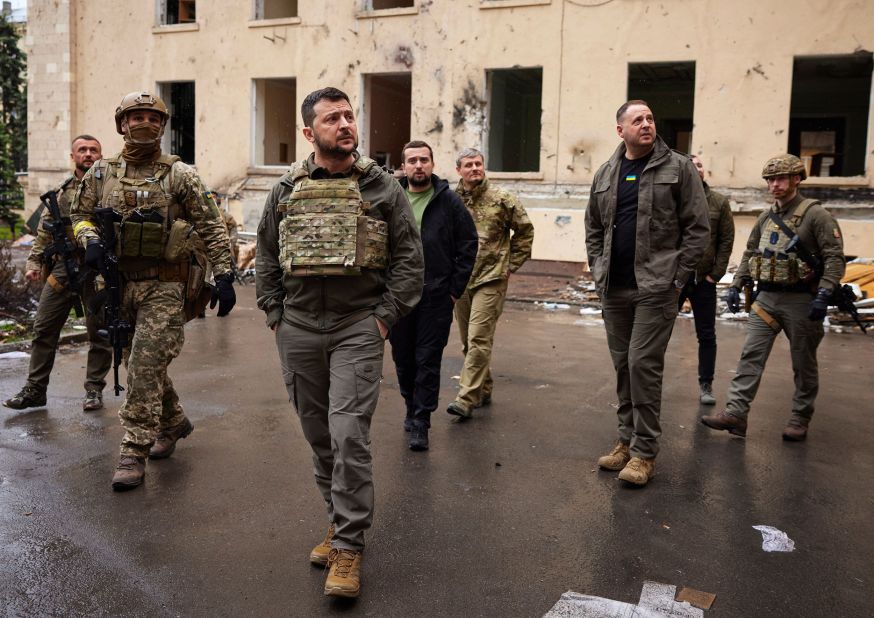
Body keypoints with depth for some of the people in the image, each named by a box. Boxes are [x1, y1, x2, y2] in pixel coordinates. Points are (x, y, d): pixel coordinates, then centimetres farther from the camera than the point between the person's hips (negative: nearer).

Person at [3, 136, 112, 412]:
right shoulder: (60, 192, 13)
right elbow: (44, 232, 16)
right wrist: (34, 262, 7)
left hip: (97, 270, -4)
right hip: (62, 268, 4)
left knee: (99, 332, 4)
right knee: (44, 329, 4)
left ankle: (94, 389, 17)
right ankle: (35, 389, 13)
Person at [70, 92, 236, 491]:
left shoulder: (179, 175, -3)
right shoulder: (101, 173, 8)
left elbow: (211, 227, -4)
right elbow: (80, 214, 17)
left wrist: (223, 276, -11)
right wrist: (90, 239, -6)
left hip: (164, 287, -5)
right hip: (119, 284, 5)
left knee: (145, 367, -11)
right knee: (140, 365, 16)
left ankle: (134, 454, -5)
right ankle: (173, 422, 38)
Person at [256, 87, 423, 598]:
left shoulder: (382, 187, 0)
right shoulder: (287, 190, 8)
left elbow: (409, 258, 0)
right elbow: (267, 258, 14)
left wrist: (385, 317, -6)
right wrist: (276, 317, 7)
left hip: (358, 329, -3)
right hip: (298, 330, 4)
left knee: (349, 435, -10)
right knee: (319, 435, 12)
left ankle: (349, 546, 1)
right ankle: (340, 517, 30)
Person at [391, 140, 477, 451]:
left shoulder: (449, 201, 1)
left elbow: (468, 245, 2)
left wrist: (456, 289, -2)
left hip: (436, 297, -2)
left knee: (428, 361, 1)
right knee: (403, 358, 13)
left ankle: (420, 423, 8)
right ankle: (412, 408, 33)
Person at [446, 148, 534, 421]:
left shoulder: (502, 199, -2)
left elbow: (525, 231, 7)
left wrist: (510, 265, 4)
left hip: (490, 280, -4)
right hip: (459, 281, 4)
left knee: (478, 339, -12)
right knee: (468, 342, 12)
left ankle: (466, 400, -12)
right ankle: (484, 390, 27)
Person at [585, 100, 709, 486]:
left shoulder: (678, 168, -1)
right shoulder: (605, 174, 12)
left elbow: (697, 228, -3)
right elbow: (593, 228, 19)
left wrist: (677, 278, -8)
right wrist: (598, 271, 8)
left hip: (656, 288, -5)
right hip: (613, 290, 5)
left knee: (643, 364, -8)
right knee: (622, 365, 12)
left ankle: (645, 451, 2)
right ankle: (627, 439, 24)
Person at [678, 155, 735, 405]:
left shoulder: (719, 202, 2)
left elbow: (727, 240, 3)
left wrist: (715, 274, -4)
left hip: (704, 281, 1)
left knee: (707, 335, 7)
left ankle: (705, 386, 18)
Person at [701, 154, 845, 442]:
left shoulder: (815, 215, -8)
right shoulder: (766, 218, 11)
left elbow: (835, 258, -13)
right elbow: (750, 254, 19)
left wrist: (824, 294, -23)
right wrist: (736, 286, 10)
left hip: (801, 301, -5)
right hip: (766, 298, 5)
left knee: (804, 363, 8)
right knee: (751, 355, -2)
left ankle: (800, 418, 20)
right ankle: (735, 413, -4)